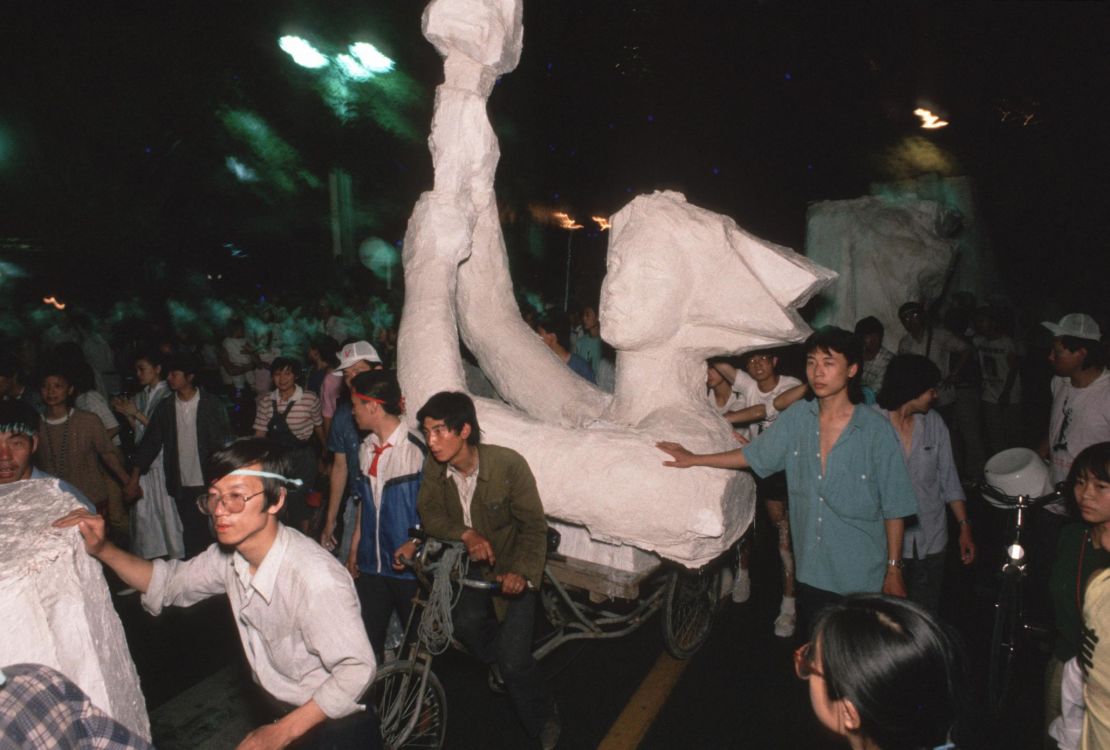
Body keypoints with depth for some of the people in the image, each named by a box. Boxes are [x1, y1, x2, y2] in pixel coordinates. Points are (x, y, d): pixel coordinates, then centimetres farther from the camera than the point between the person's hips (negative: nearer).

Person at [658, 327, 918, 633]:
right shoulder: (796, 418, -4)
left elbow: (894, 509, -7)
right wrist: (694, 459, 8)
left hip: (863, 578, -3)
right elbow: (753, 455, 9)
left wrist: (894, 570, -4)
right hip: (811, 572, 4)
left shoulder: (877, 431, -13)